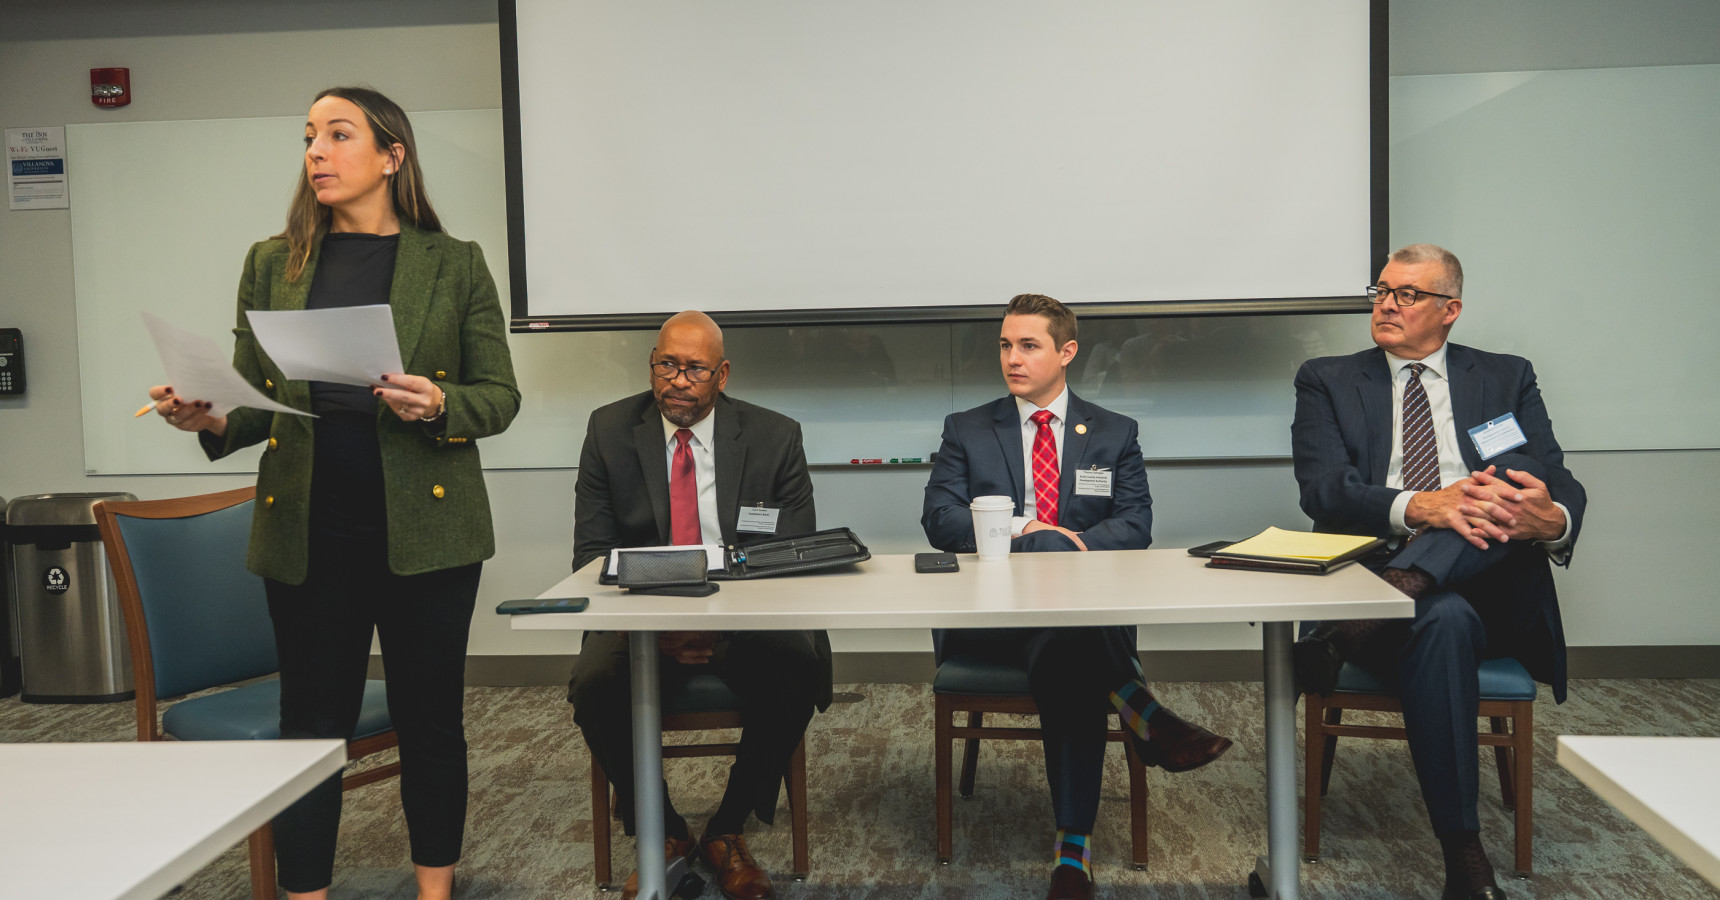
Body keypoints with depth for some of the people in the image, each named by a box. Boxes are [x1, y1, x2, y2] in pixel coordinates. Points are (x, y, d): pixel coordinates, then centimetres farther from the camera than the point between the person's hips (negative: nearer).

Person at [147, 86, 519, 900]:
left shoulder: (454, 264, 2)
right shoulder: (271, 263, 9)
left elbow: (500, 395, 1)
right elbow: (255, 398, 12)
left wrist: (439, 406, -19)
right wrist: (209, 419, -10)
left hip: (422, 524, -1)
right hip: (306, 529, 2)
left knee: (429, 718, 8)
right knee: (312, 723, 8)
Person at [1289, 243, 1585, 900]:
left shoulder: (1507, 379, 17)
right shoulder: (1328, 382, 13)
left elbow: (1561, 487, 5)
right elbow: (1323, 489, -5)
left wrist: (1551, 518, -22)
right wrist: (1419, 506, -24)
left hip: (1493, 593, 2)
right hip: (1370, 573, -1)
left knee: (1515, 476, -25)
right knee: (1445, 621, -35)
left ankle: (1343, 637, -39)